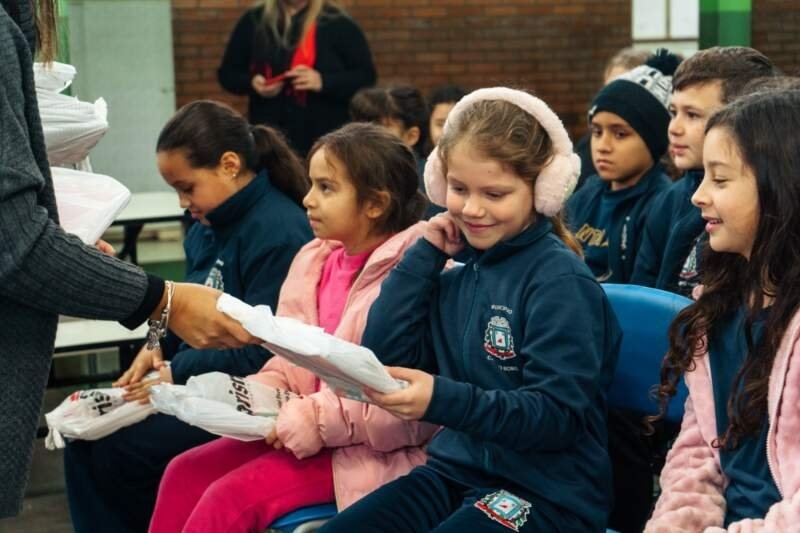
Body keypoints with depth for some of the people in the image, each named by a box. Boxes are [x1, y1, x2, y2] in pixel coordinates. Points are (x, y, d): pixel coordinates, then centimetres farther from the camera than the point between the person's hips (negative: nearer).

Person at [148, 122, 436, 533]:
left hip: (371, 450, -8)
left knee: (231, 498, -20)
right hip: (304, 429, 9)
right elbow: (291, 363, 14)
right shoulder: (314, 260, 9)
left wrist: (318, 421, -20)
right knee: (185, 473, 0)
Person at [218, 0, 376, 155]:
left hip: (325, 139, -2)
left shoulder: (338, 22, 1)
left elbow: (366, 77, -2)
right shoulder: (254, 20, 9)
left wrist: (323, 81, -19)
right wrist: (252, 83, -8)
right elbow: (227, 73, 15)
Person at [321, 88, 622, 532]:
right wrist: (424, 255, 0)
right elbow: (384, 358, 1)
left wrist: (444, 399, -31)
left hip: (546, 491, -7)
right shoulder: (458, 272, 10)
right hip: (456, 470, 7)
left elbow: (559, 416, -18)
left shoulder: (560, 279, -12)